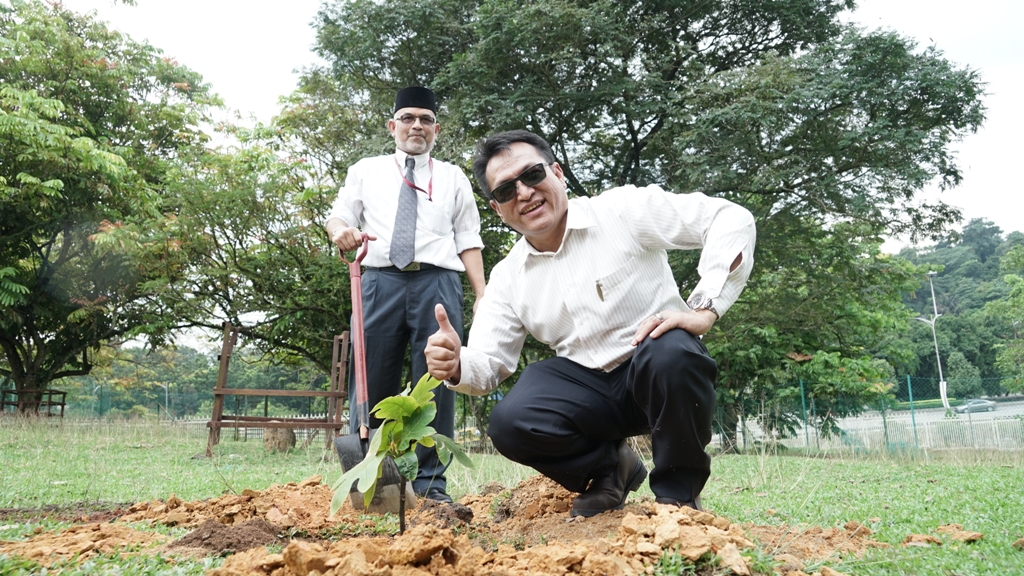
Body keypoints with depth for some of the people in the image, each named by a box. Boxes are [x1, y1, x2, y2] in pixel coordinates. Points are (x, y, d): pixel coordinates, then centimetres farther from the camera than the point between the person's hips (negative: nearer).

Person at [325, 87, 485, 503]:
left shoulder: (453, 178, 17)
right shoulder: (366, 171, 18)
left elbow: (468, 242, 12)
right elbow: (337, 215, 12)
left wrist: (482, 297, 1)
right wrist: (340, 229, -14)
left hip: (438, 283, 0)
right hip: (381, 280, 0)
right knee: (372, 379, 0)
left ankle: (430, 484, 3)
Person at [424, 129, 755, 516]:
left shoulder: (622, 211, -9)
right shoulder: (507, 277, 5)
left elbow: (732, 219, -14)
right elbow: (488, 363, 2)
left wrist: (704, 310, -24)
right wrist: (457, 365, -22)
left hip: (659, 379, -2)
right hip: (588, 387, 3)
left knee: (671, 352, -37)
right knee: (509, 424, -23)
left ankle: (678, 494, -10)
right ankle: (608, 468, 8)